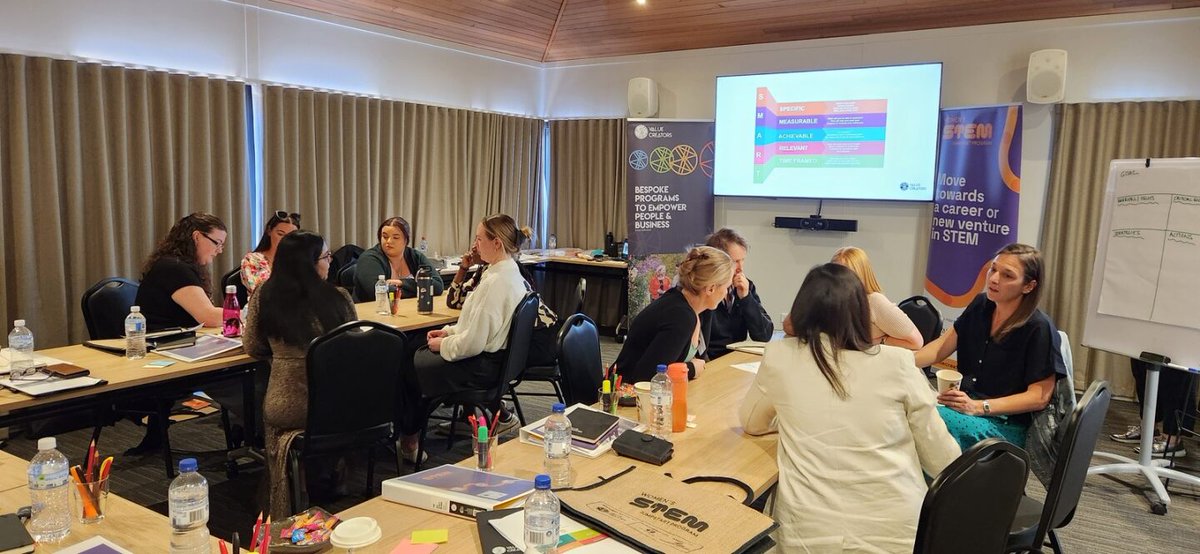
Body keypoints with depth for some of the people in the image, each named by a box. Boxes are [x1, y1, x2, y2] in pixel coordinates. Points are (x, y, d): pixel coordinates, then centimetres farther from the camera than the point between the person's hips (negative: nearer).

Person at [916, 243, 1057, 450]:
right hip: (967, 405, 6)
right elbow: (942, 346, 7)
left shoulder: (1038, 328, -11)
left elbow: (1039, 396, -12)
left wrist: (979, 407, -21)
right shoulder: (981, 305, 8)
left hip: (1007, 426, -5)